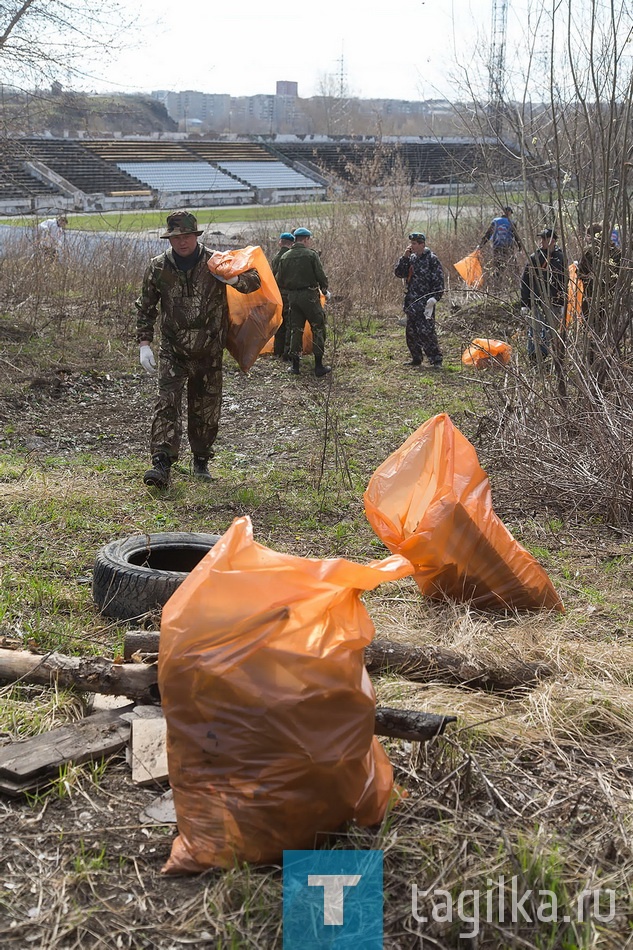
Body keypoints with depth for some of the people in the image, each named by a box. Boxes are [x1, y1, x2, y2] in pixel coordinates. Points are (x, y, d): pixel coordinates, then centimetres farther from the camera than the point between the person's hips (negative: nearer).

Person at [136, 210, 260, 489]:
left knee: (206, 409, 9)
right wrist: (144, 344, 1)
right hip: (173, 350, 0)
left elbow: (254, 280, 0)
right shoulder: (158, 267, 1)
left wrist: (234, 278, -22)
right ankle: (161, 465, -21)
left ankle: (201, 461, 26)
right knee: (167, 403, -15)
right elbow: (145, 307, 10)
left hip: (210, 351, 1)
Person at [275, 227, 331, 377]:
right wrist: (325, 291, 9)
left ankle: (295, 365, 14)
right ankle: (319, 366, 1)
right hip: (309, 295, -5)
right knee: (318, 328, 3)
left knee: (295, 329, 13)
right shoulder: (311, 254, -8)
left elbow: (279, 280, 10)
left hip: (292, 297, 5)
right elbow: (321, 275, -8)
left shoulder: (285, 257, 7)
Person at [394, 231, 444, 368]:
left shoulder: (432, 259, -8)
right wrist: (404, 257, -3)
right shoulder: (411, 258, 12)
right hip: (412, 303, 7)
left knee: (426, 332, -13)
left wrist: (434, 298, -17)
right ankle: (416, 359, 21)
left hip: (425, 304, -7)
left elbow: (439, 281, -9)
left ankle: (436, 360, -6)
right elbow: (399, 273, 8)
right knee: (411, 332, 10)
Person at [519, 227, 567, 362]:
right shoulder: (534, 258, -1)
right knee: (535, 333, -6)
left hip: (553, 304, 2)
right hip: (536, 303, -2)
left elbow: (564, 283, 11)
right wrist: (524, 304, -5)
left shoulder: (560, 258, 5)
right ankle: (533, 358, 3)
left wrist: (562, 305, 7)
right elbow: (525, 282, 0)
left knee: (551, 333, 7)